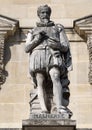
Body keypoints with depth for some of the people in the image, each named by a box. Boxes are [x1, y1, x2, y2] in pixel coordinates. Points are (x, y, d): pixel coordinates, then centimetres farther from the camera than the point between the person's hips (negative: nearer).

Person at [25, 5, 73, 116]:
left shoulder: (58, 28, 26)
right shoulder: (33, 31, 29)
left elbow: (66, 48, 16)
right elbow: (26, 49, 15)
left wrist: (58, 45, -8)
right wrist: (37, 39, -2)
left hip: (53, 55, -1)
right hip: (38, 56, 2)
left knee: (55, 77, -30)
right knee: (40, 83, -21)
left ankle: (60, 108, -47)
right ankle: (44, 110, -36)